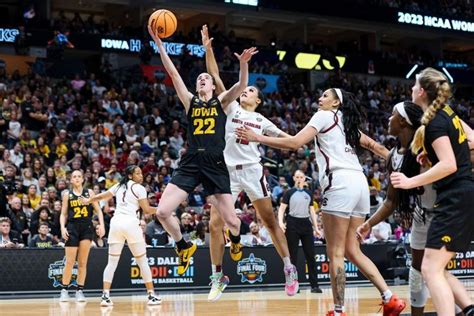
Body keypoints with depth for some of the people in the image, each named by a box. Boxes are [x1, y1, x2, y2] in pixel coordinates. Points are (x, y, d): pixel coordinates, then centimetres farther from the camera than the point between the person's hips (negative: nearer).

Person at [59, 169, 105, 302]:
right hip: (72, 227, -1)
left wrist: (102, 225, -7)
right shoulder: (67, 194, 7)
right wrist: (62, 227, -7)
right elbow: (63, 214, 8)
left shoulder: (89, 192, 7)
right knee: (70, 261, -3)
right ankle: (64, 290, 7)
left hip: (87, 228, 1)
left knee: (82, 262, 1)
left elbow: (98, 210, 6)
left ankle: (79, 291, 6)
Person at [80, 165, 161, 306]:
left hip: (116, 222, 5)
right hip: (131, 222, -5)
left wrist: (87, 200, 45)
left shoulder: (119, 186, 17)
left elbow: (102, 196, 27)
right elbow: (147, 210, -3)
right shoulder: (139, 188, 1)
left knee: (112, 262, 7)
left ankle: (105, 296, -5)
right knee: (142, 261, 5)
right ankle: (152, 295, 7)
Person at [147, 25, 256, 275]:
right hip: (190, 163, 2)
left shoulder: (221, 101, 11)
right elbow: (172, 72, 5)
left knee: (232, 221, -3)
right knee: (162, 212, -13)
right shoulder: (190, 101, 13)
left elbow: (242, 85, -6)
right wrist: (159, 43, -4)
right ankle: (184, 247, 16)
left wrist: (243, 64, -26)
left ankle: (235, 239, 37)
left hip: (215, 165, -1)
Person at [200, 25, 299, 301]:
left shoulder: (262, 120, 12)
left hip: (252, 171, 0)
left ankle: (289, 269, 13)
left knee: (271, 221, 3)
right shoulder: (232, 109, 11)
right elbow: (216, 77, 3)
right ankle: (218, 277, 5)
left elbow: (287, 138, 18)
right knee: (215, 224, -6)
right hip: (227, 171, 0)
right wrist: (208, 49, -5)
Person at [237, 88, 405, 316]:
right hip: (359, 182, 8)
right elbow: (374, 146, 30)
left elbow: (295, 143, -7)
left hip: (340, 184, -8)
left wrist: (257, 138, -3)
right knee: (352, 251, 11)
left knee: (335, 253, -3)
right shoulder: (347, 123, 27)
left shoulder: (324, 116, 4)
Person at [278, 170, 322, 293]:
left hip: (306, 224, 3)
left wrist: (316, 228, 10)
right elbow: (281, 209, -3)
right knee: (292, 256, 0)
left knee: (310, 255, 0)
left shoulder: (308, 193, 11)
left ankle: (314, 285, 3)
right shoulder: (289, 193, 1)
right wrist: (280, 222, -20)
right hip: (292, 224, -3)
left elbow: (312, 211, 15)